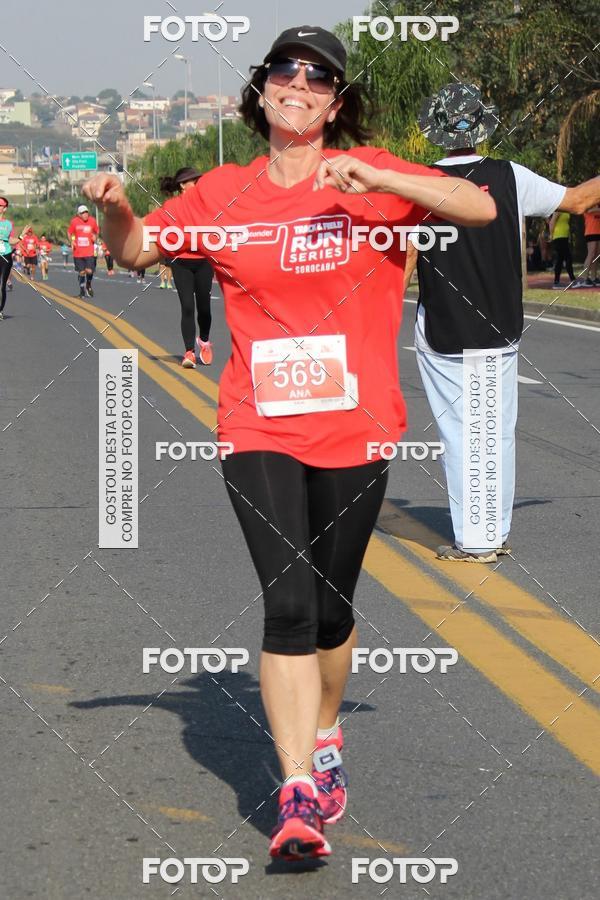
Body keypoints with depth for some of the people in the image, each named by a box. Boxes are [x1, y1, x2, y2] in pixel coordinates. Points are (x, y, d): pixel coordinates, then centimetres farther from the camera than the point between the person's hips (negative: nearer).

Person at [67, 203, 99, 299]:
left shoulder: (92, 221, -2)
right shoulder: (74, 221, -5)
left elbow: (96, 232, 15)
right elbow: (69, 233, 8)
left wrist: (95, 237, -4)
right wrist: (72, 241, -7)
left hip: (89, 252, 0)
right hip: (78, 252, 0)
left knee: (89, 271, -10)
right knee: (81, 272, 4)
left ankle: (88, 285, 20)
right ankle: (82, 290, 21)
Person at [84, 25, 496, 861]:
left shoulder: (372, 174, 0)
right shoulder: (223, 192, 6)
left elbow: (480, 208, -10)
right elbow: (136, 251, 14)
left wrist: (377, 180, -23)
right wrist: (114, 208, -9)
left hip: (355, 431, 0)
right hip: (259, 432, 0)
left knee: (330, 607, 11)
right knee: (287, 603, -12)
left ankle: (325, 737, 39)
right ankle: (299, 796, -11)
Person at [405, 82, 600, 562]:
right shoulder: (511, 178, -3)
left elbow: (403, 262, -8)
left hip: (442, 334, -2)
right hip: (501, 330, 2)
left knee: (459, 432, 1)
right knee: (500, 431, 11)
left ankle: (472, 541, -1)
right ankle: (498, 534, 16)